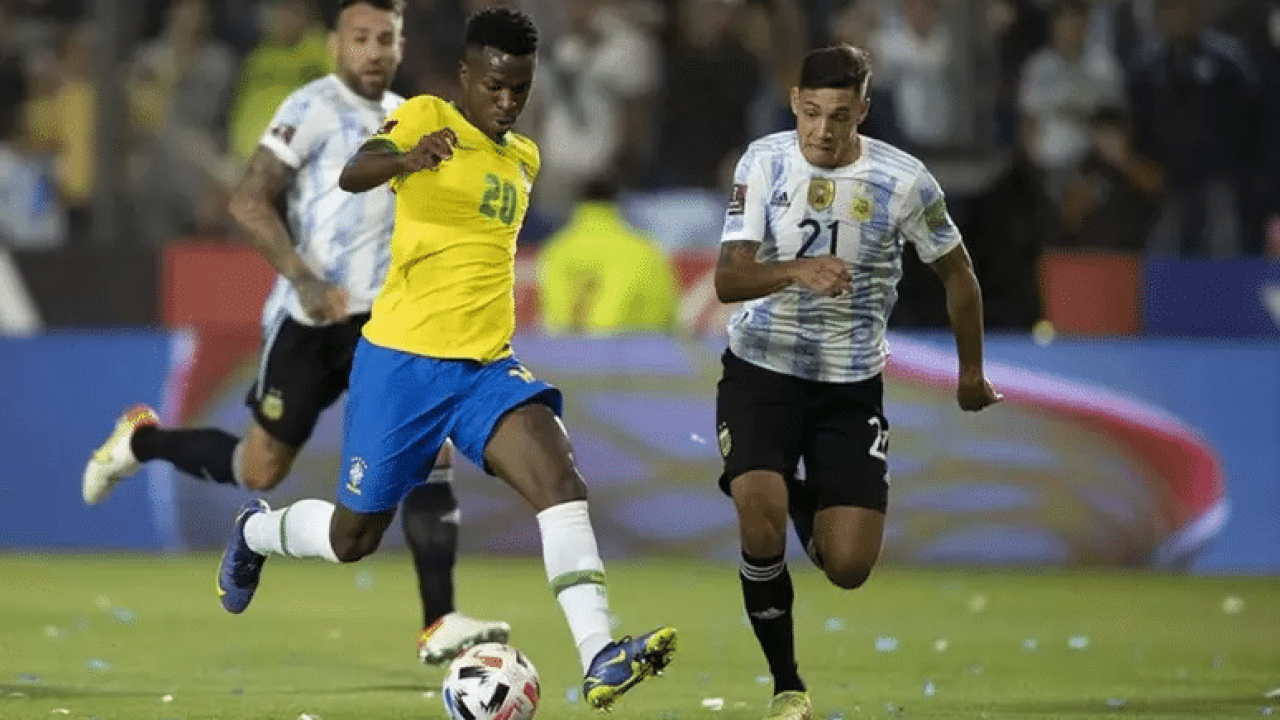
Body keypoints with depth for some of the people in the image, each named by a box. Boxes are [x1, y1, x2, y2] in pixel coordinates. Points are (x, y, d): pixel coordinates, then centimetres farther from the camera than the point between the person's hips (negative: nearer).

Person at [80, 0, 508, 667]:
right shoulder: (315, 108, -10)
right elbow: (248, 201, -16)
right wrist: (305, 280, -26)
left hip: (382, 318, 5)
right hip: (309, 319, -5)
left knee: (429, 451, -13)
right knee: (261, 469, 4)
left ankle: (439, 625, -14)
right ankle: (140, 441, 32)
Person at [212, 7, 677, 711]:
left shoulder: (524, 158, 13)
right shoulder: (426, 117, -6)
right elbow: (352, 175, -25)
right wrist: (407, 159, -45)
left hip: (486, 367, 5)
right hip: (401, 360, -4)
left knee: (560, 479, -22)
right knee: (352, 538, 7)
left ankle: (600, 659, -33)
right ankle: (256, 531, 41)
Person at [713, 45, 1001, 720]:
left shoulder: (903, 181, -12)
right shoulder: (765, 162, -11)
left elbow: (956, 272, 5)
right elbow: (727, 279, -18)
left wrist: (971, 373, 16)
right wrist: (796, 271, -38)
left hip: (852, 384, 1)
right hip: (762, 368, -1)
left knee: (848, 567, -6)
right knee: (759, 525, -24)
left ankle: (805, 503, 33)